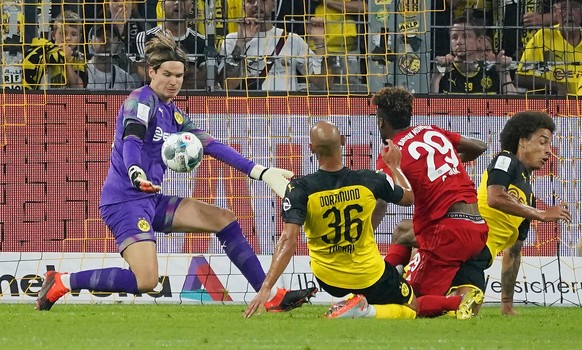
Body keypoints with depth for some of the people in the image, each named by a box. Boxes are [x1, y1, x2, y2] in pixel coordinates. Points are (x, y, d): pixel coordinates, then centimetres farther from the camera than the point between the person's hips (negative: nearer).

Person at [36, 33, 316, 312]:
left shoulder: (174, 115, 16)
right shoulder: (141, 100, -10)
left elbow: (210, 145, 12)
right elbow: (131, 139, -28)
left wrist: (259, 171, 4)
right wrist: (136, 174, -50)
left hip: (153, 200, 9)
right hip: (125, 200, -9)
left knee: (224, 220, 7)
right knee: (146, 281, -24)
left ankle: (273, 298, 10)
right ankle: (61, 283, -12)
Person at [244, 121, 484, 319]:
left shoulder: (300, 189, -21)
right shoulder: (370, 181, -15)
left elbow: (289, 241, -28)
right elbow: (409, 197, 6)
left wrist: (266, 288, -28)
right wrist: (394, 166, 23)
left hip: (329, 280, 1)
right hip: (371, 277, -1)